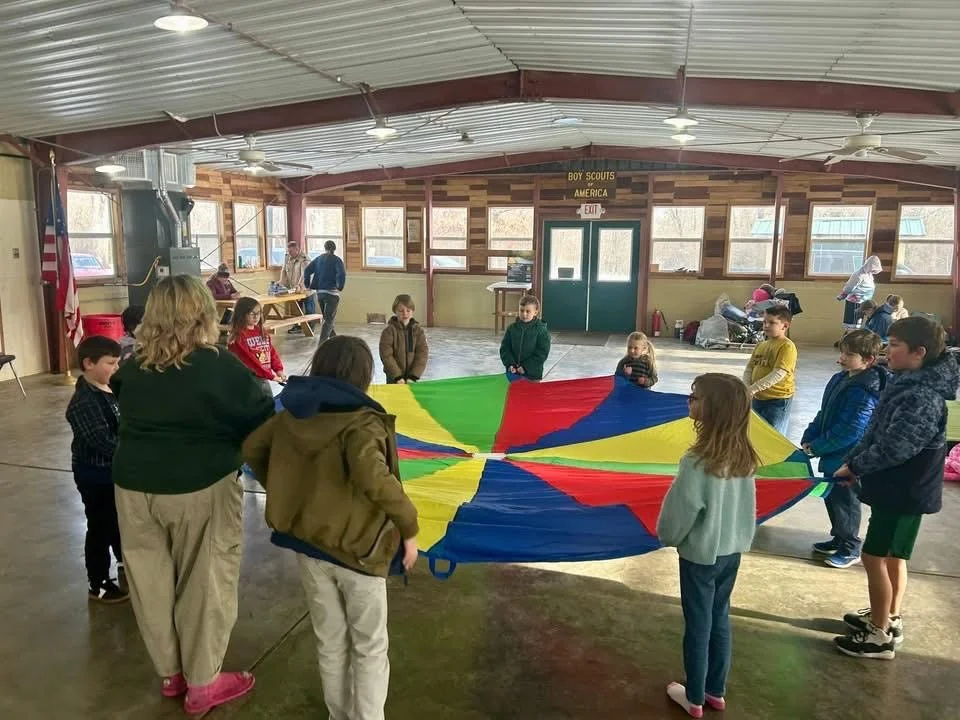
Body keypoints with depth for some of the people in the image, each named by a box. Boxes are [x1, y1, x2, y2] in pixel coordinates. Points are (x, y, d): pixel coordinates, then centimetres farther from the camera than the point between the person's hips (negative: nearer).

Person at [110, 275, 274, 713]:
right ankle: (202, 684, 25)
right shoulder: (218, 365, -16)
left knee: (153, 581, 18)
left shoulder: (133, 366, 1)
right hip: (201, 489, -5)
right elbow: (262, 419, -11)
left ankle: (171, 672, 37)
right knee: (205, 584, 11)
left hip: (134, 486, 5)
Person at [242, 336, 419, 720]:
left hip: (306, 544, 6)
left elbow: (252, 449, 11)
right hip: (355, 548, -6)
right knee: (370, 647, 15)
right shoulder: (360, 421, -22)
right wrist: (408, 526, -26)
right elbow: (373, 476, -38)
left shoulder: (293, 414, -1)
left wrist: (283, 489, 21)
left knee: (330, 642, 23)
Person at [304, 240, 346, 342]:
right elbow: (342, 274, -21)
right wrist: (340, 287, -7)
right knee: (328, 320, -4)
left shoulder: (318, 259, 9)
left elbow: (307, 271, 1)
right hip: (332, 293, -5)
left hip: (319, 293, 5)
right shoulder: (337, 260, -6)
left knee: (327, 318, 20)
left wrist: (308, 285, 10)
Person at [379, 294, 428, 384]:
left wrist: (413, 376, -14)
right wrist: (398, 376, -17)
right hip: (393, 377, -2)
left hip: (411, 377, 2)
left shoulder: (418, 330, -1)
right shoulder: (389, 331, -9)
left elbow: (422, 354, -6)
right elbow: (386, 355, -13)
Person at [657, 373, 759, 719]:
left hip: (700, 555, -6)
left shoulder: (698, 461, -28)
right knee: (720, 621, 21)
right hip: (731, 551, 6)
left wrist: (668, 537, 1)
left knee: (697, 626, 11)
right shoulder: (744, 457, -7)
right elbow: (746, 506, 5)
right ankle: (716, 691, 37)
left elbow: (680, 513, -18)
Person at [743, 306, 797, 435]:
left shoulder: (787, 346, -13)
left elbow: (779, 373, -23)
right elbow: (749, 369, 11)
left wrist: (753, 388, -27)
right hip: (758, 398, 7)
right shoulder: (761, 345, 11)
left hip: (778, 400, -7)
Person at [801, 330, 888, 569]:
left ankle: (850, 549, 24)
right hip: (833, 457, 9)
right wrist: (808, 439, 2)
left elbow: (850, 431, -26)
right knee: (831, 498, 20)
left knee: (844, 502, 6)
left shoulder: (865, 392, -24)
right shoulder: (840, 379, 3)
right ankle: (839, 539, 38)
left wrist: (816, 447, -19)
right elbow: (824, 414, 11)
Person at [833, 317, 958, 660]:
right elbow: (875, 432, 10)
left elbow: (893, 448, -28)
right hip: (898, 487, 10)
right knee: (893, 555, 20)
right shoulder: (908, 384, 5)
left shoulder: (922, 397, -26)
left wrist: (855, 467, -15)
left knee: (875, 556, 0)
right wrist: (854, 462, 3)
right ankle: (890, 619, 35)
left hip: (905, 492, -10)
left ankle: (880, 636, 13)